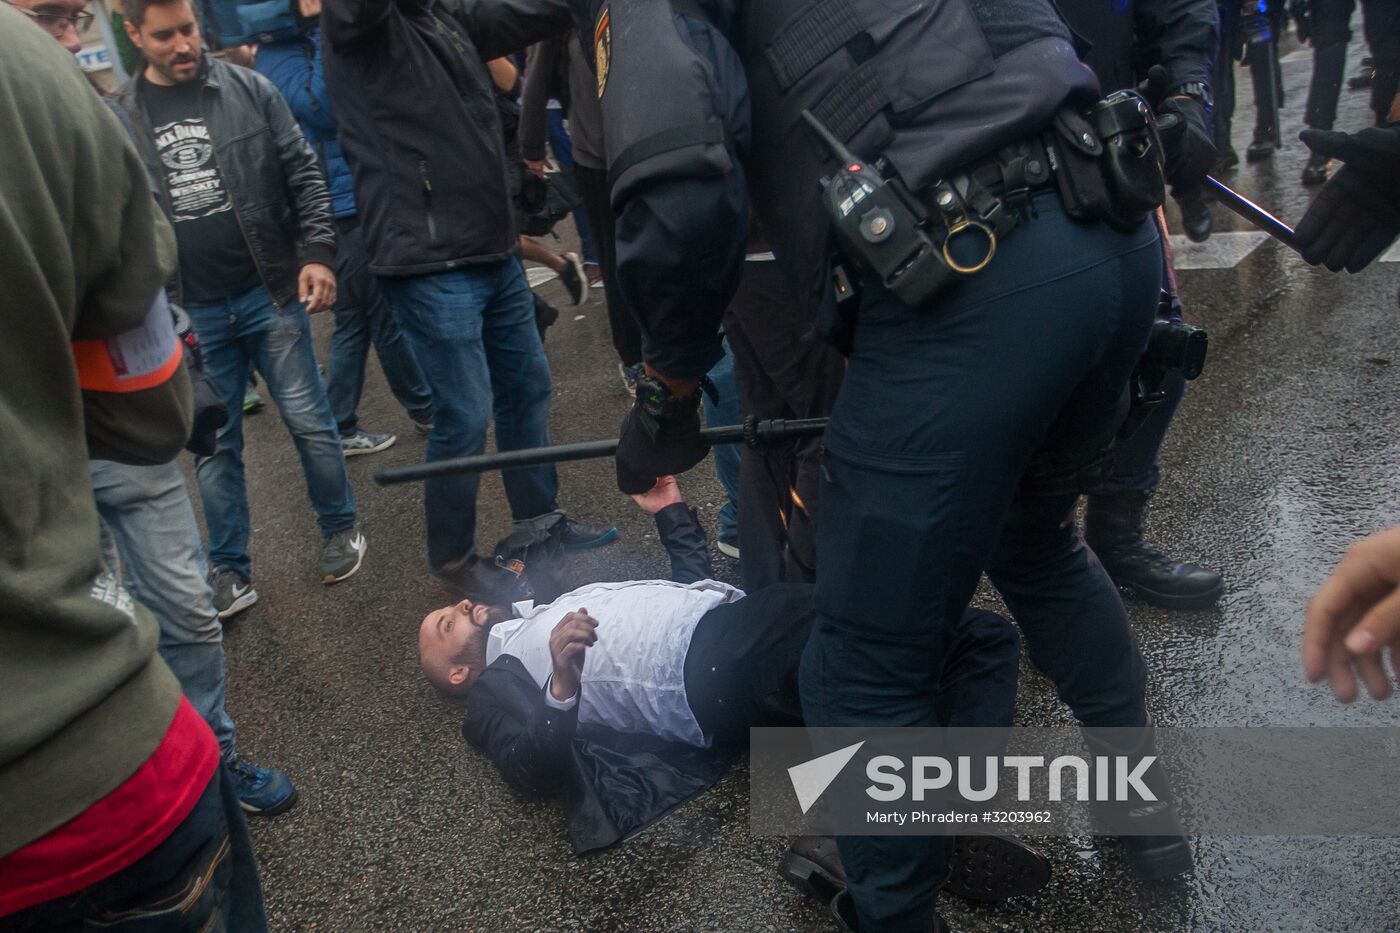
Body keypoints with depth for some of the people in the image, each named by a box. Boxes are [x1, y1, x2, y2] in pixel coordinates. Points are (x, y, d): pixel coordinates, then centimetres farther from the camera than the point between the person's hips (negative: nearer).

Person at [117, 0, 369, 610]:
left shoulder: (248, 89, 0)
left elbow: (303, 174, 0)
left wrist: (317, 252, -11)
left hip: (271, 292, -1)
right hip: (190, 313, 2)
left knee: (309, 421, 5)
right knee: (214, 445, 9)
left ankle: (340, 531, 26)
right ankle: (229, 573, 20)